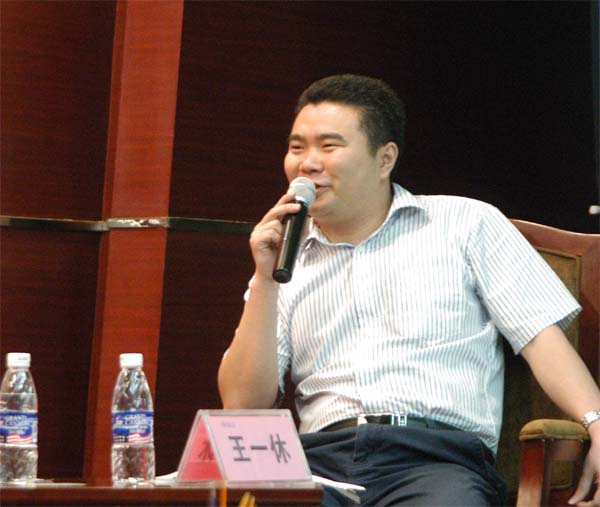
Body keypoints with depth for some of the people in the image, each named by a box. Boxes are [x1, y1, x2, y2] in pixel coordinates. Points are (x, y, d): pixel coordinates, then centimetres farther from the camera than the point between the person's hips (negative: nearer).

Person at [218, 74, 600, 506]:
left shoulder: (466, 223, 17)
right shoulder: (287, 263, 23)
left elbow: (542, 335, 7)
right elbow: (243, 406, 13)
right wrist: (265, 281, 6)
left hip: (437, 458, -2)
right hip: (320, 460, 2)